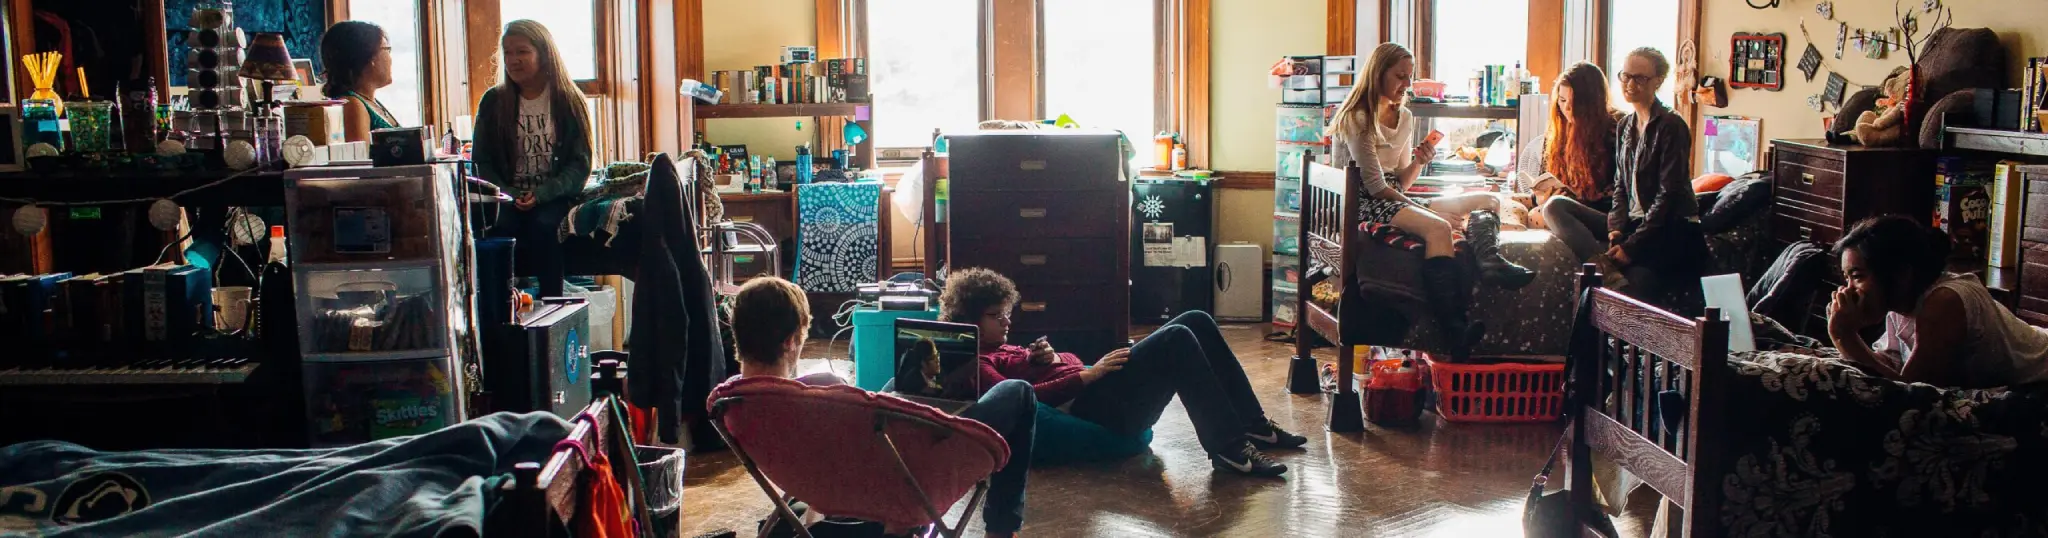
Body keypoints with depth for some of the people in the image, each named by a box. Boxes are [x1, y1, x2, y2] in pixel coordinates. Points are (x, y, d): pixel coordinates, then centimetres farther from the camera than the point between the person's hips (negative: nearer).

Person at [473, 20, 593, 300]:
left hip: (555, 196, -2)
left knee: (542, 225, -33)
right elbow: (482, 162, 9)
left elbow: (580, 164, 0)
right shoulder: (493, 102, 11)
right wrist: (507, 194, -10)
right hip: (508, 197, 2)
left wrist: (541, 194, -15)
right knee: (500, 225, -31)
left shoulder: (569, 101, 5)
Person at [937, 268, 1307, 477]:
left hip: (1099, 393, 10)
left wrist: (1050, 358, 3)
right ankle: (1230, 448, -24)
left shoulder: (999, 349, 29)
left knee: (1197, 322, 2)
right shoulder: (971, 364, -1)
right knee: (1177, 339, -24)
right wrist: (1088, 374, -18)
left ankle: (1253, 425, 4)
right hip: (1090, 409, -10)